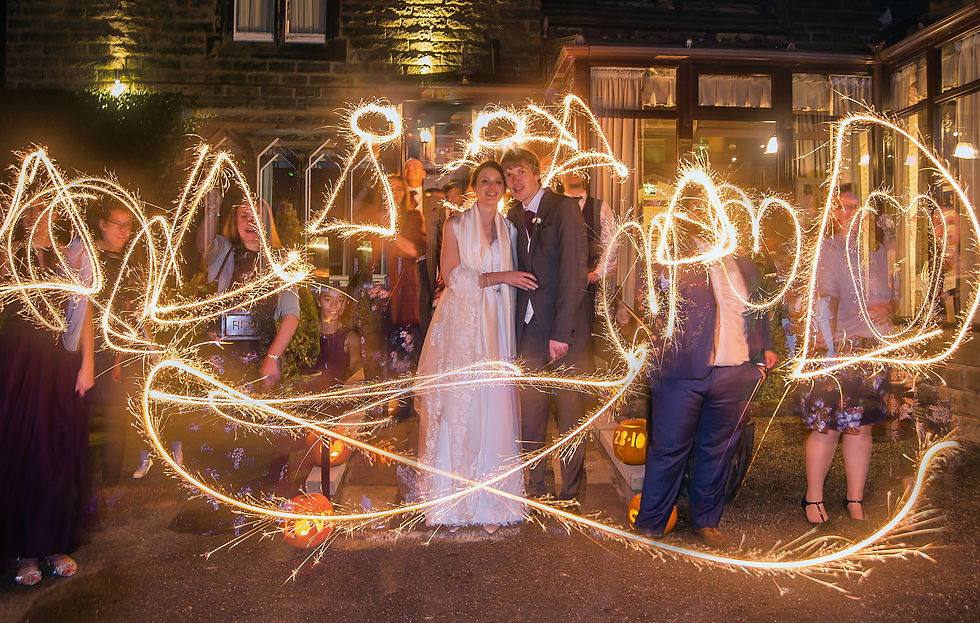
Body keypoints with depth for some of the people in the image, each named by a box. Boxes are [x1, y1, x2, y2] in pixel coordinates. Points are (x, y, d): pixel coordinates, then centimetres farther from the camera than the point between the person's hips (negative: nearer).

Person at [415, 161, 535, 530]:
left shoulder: (508, 230, 15)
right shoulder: (456, 226, 6)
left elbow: (516, 285, 15)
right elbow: (452, 275, -5)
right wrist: (499, 277, -9)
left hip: (495, 327, 2)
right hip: (461, 324, -2)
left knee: (493, 408, -2)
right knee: (457, 407, -4)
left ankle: (489, 498, 7)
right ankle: (454, 496, 7)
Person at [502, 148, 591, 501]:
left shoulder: (564, 208, -9)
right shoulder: (513, 216, 10)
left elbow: (574, 270, -16)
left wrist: (561, 331, -20)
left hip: (564, 327, -5)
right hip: (529, 327, 5)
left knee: (570, 410, 6)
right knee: (530, 410, 9)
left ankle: (571, 492, 21)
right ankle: (536, 487, 24)